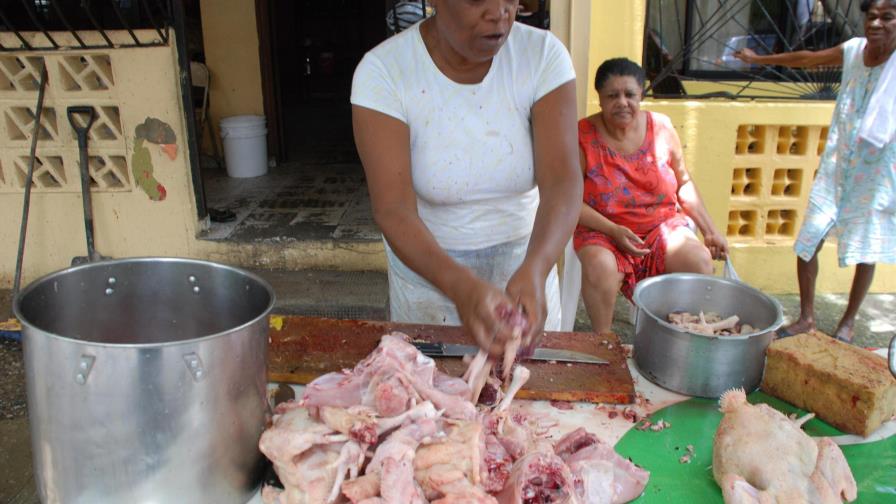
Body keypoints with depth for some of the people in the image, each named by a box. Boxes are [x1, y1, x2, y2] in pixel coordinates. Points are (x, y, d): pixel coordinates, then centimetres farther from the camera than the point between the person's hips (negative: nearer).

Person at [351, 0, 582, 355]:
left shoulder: (543, 55, -16)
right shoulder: (383, 71, -21)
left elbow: (561, 182, -25)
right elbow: (393, 210, -29)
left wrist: (534, 270, -44)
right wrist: (460, 285, -46)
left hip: (525, 261, 2)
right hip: (428, 266, -1)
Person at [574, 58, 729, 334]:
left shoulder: (661, 128, -1)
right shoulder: (582, 137, -11)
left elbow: (684, 183, 11)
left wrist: (710, 231, 6)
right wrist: (613, 230, -21)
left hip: (662, 225, 3)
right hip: (603, 230, -3)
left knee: (700, 262, -23)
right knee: (600, 267, -35)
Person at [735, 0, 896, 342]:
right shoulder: (854, 50, 2)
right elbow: (808, 59, 18)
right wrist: (759, 59, 29)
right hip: (837, 165, 4)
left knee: (866, 251, 8)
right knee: (808, 241, 1)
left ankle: (848, 322, 25)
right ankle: (806, 318, 16)